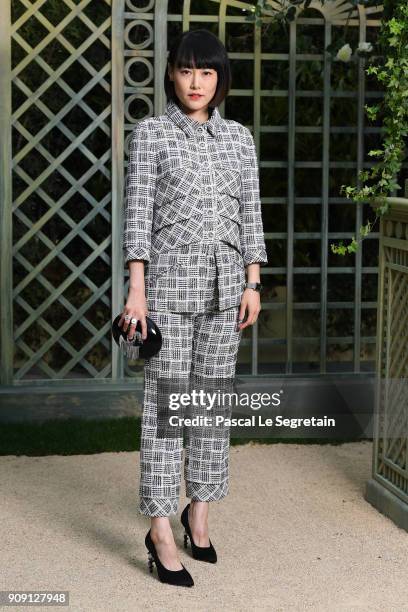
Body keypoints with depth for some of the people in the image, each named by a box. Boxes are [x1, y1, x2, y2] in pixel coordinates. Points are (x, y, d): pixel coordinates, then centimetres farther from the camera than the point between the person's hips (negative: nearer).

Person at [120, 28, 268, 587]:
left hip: (226, 283, 4)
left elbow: (250, 213, 11)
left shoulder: (239, 137, 10)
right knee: (166, 404, -3)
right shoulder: (150, 133, 1)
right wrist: (137, 291, -10)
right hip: (170, 281, -4)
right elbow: (137, 213, -4)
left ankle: (199, 514, 22)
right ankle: (161, 532, 2)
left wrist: (253, 283, 4)